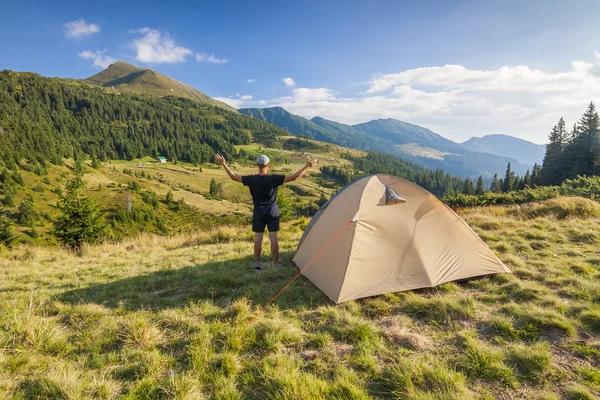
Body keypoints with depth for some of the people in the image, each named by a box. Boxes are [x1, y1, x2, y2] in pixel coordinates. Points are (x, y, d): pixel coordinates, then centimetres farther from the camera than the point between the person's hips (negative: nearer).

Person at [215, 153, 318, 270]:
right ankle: (276, 263, 12)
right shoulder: (274, 179, -13)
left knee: (258, 238, 8)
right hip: (272, 212, -1)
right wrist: (307, 166, -12)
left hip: (258, 213, 1)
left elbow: (233, 176, -2)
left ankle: (257, 264, 15)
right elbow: (293, 177, -15)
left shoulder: (251, 179, -10)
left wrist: (224, 164, 7)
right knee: (273, 238, 5)